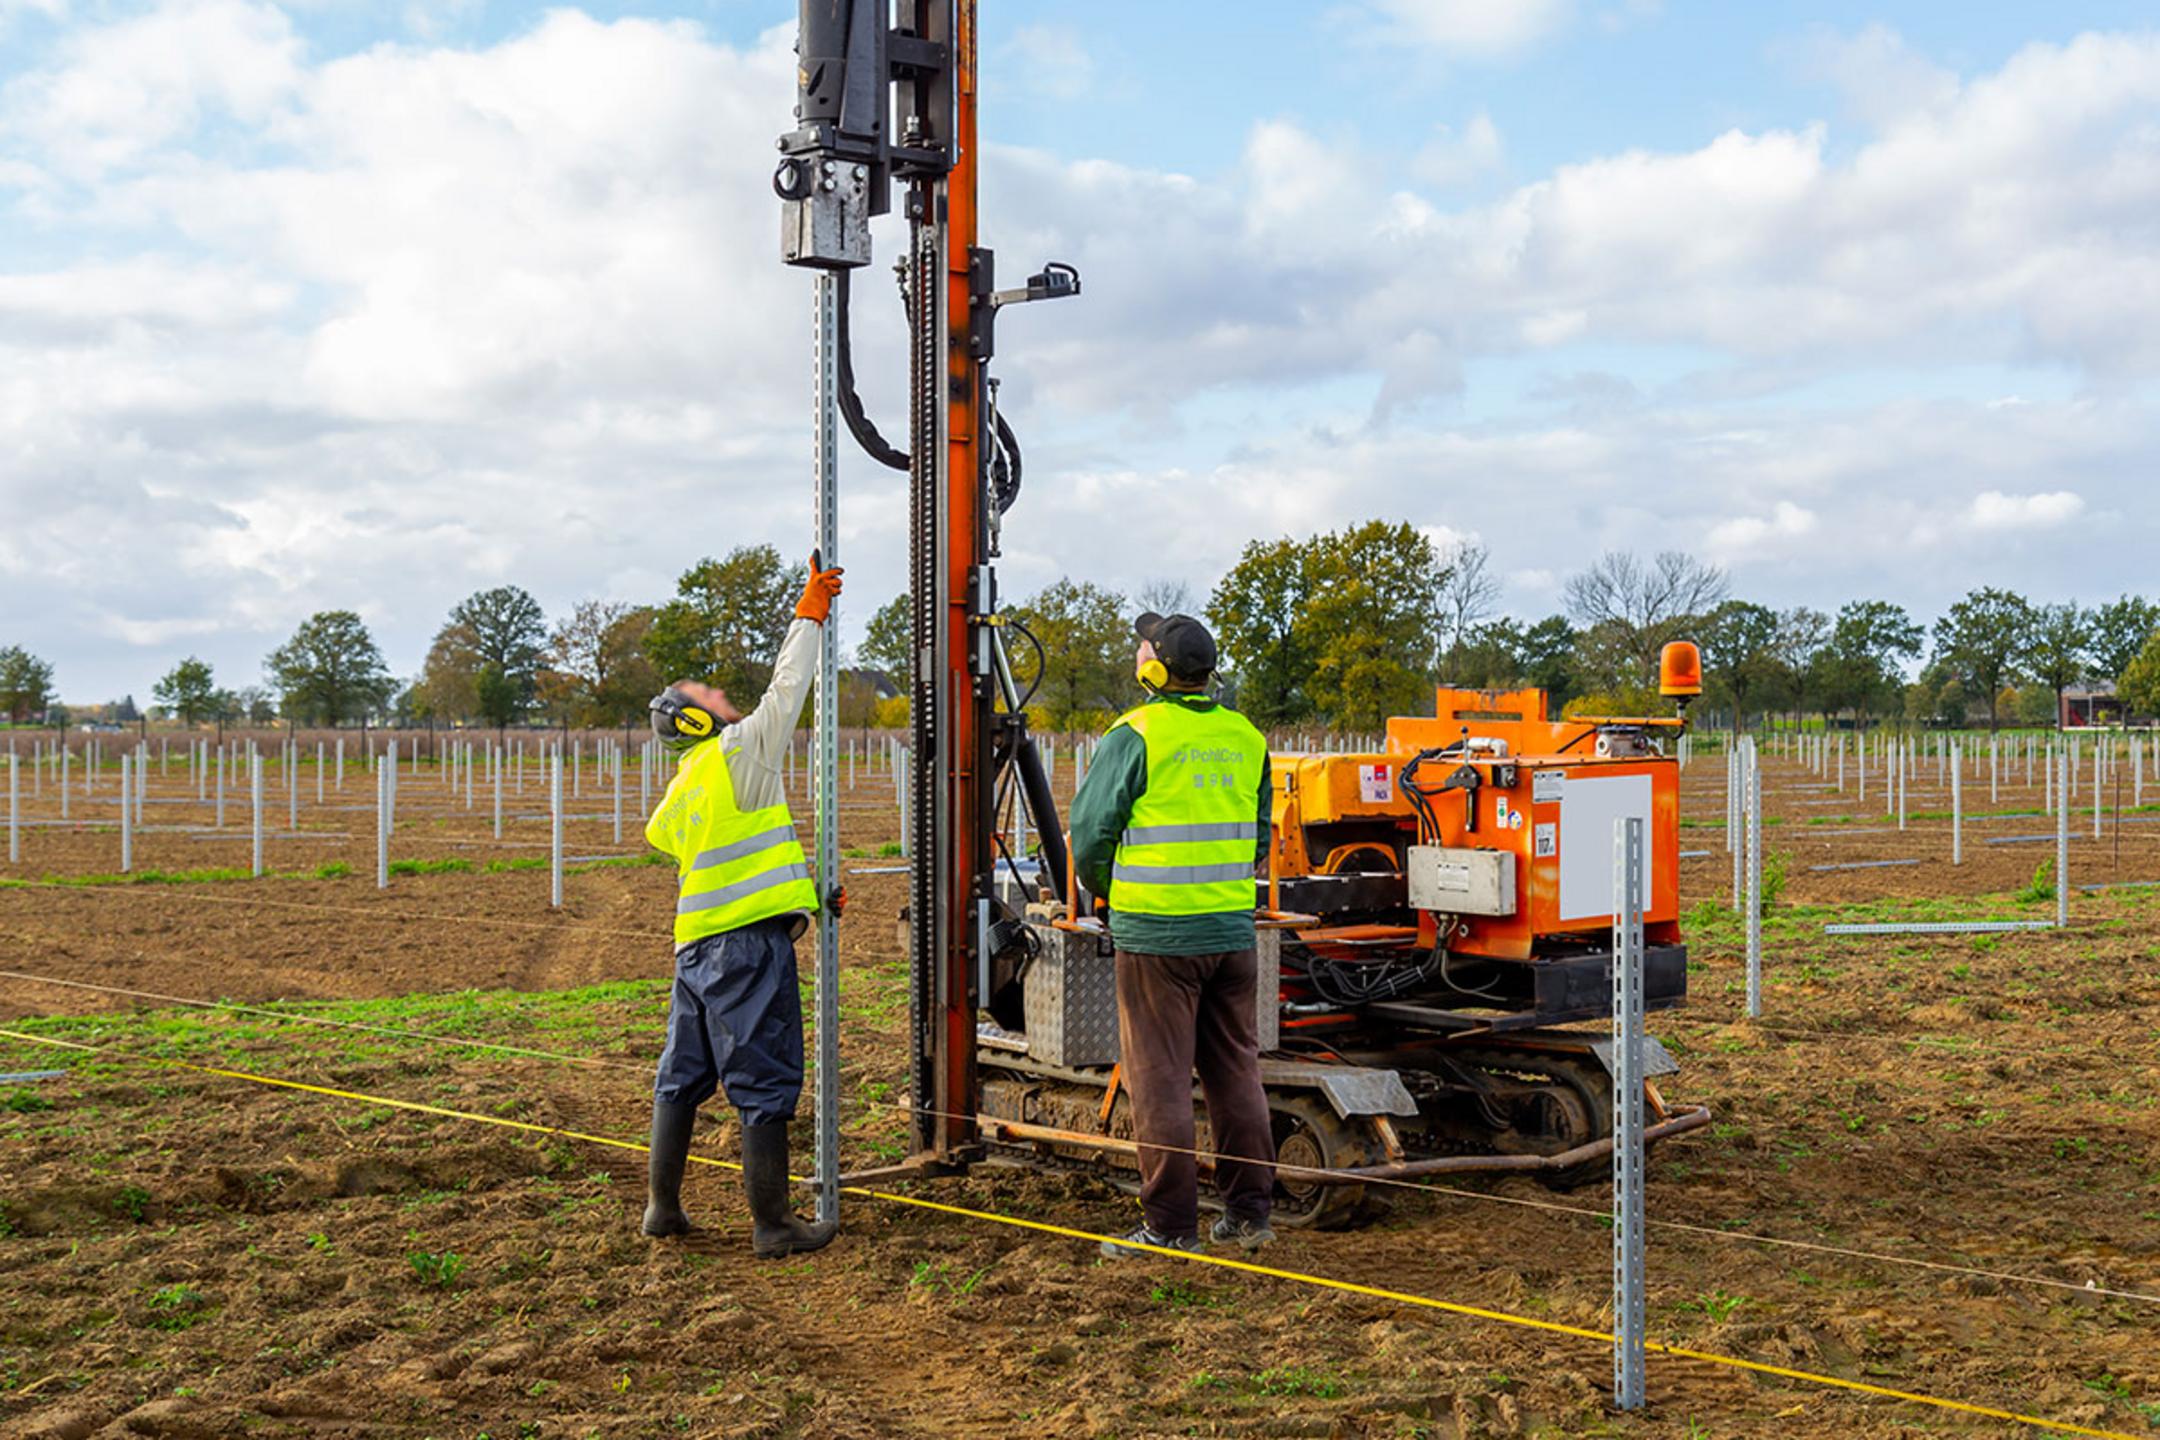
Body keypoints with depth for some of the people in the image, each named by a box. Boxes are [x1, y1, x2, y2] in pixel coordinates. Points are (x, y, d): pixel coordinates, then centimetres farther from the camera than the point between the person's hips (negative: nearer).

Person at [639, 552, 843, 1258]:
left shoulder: (681, 793, 17)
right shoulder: (736, 754, -5)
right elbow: (786, 690, -1)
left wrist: (807, 892, 23)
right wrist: (810, 613, 9)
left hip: (696, 946, 8)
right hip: (748, 942, -8)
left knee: (684, 1074, 17)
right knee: (764, 1082, -4)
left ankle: (663, 1206, 25)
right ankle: (773, 1224, 0)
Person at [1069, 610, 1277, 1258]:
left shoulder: (1135, 735, -10)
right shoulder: (1245, 737, 9)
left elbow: (1091, 829, -6)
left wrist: (1103, 889, 12)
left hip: (1156, 935, -6)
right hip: (1233, 930, 6)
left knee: (1159, 1077, 1)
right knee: (1235, 1070, 13)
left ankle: (1171, 1224, 4)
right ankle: (1249, 1213, 19)